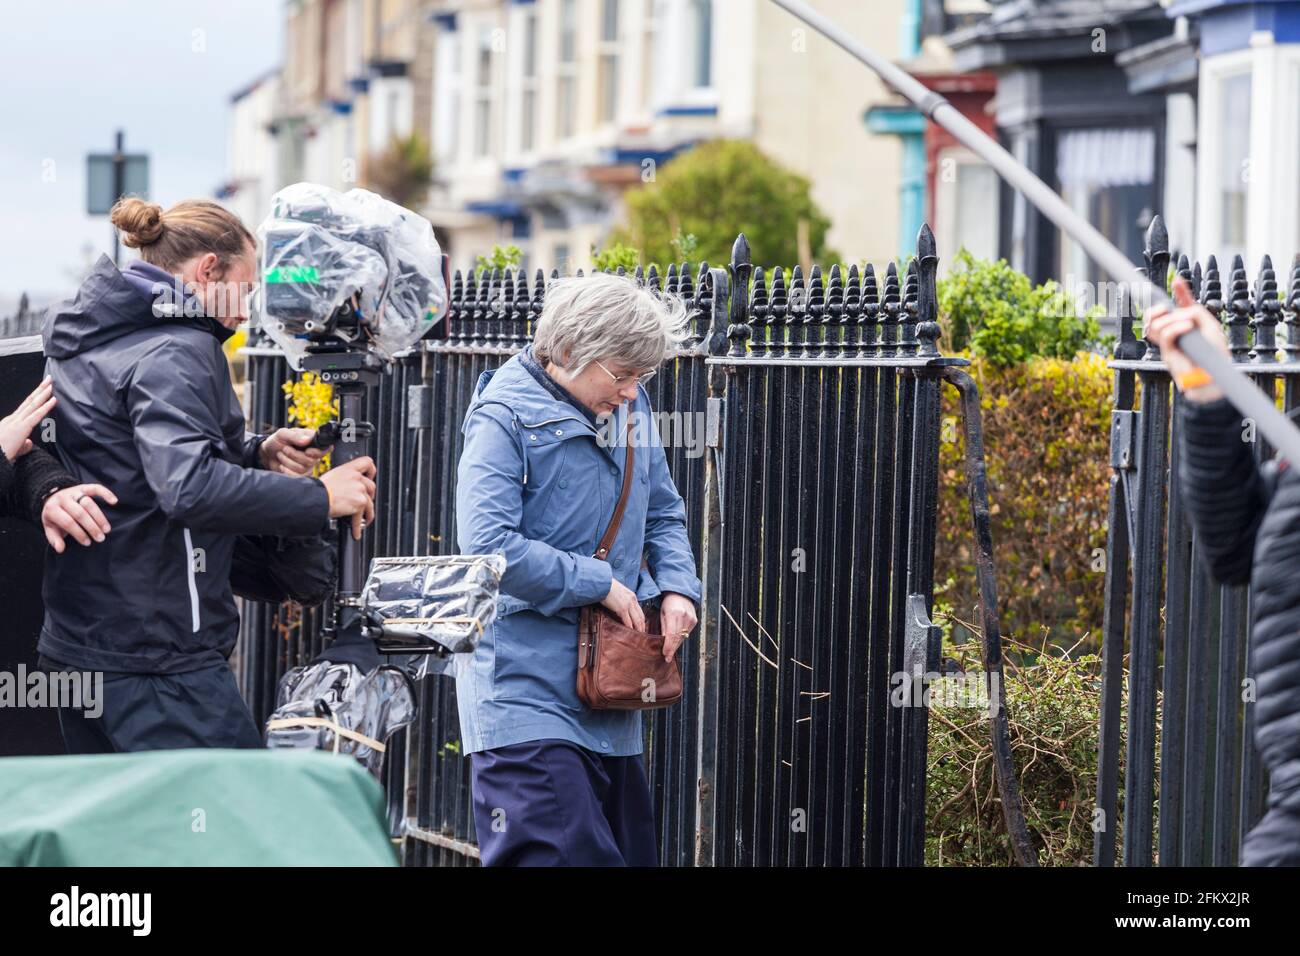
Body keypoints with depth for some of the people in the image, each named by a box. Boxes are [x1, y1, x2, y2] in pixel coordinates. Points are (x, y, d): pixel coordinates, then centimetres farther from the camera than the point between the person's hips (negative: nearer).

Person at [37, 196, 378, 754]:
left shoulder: (81, 342, 15)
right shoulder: (175, 352, -15)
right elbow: (189, 487, -29)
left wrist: (257, 454, 8)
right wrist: (319, 497, -22)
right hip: (158, 657, -9)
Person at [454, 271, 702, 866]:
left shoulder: (629, 412, 11)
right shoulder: (504, 416, -11)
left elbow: (663, 515, 22)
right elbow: (488, 546, -21)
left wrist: (678, 587, 2)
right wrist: (599, 584, -16)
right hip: (526, 692, -7)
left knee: (628, 850, 10)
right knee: (558, 852, -16)